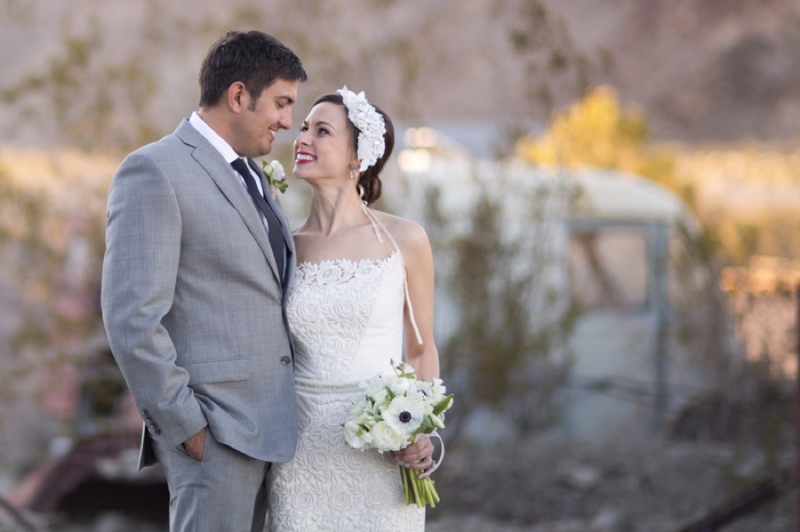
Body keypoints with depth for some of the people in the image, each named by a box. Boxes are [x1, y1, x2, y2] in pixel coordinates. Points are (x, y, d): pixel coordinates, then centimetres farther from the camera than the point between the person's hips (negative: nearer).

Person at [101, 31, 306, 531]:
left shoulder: (252, 177, 18)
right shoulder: (155, 171, -10)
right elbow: (133, 317, -16)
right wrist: (183, 424, -15)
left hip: (267, 428, 8)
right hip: (213, 433, -8)